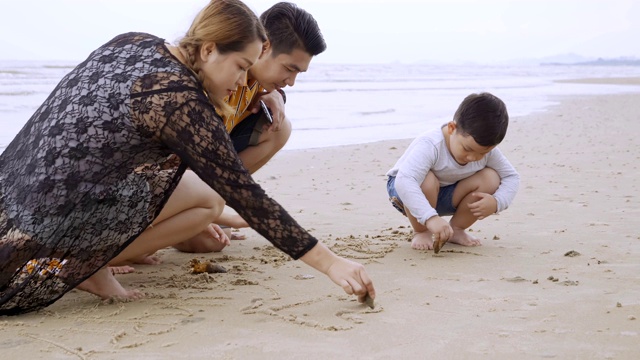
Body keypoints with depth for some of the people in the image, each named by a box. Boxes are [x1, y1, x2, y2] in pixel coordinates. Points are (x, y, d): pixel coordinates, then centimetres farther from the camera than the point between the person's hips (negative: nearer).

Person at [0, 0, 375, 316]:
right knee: (211, 198, -2)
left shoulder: (132, 42, 4)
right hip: (49, 225, -9)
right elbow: (246, 196, -20)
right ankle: (90, 267, -6)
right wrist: (331, 263, -17)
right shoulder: (181, 102, -20)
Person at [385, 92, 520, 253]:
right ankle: (420, 232, -12)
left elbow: (512, 176, -5)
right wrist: (431, 218, -61)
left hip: (445, 197, 5)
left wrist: (497, 202, -27)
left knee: (491, 179, -18)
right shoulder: (430, 146, -38)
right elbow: (404, 181, -52)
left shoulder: (486, 150, -17)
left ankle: (456, 229, 0)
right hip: (405, 191, -5)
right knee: (426, 181, -40)